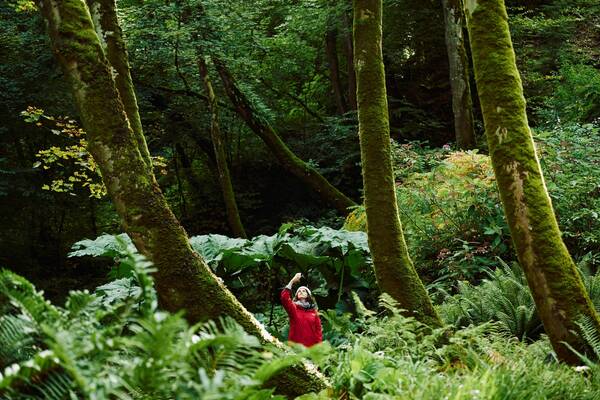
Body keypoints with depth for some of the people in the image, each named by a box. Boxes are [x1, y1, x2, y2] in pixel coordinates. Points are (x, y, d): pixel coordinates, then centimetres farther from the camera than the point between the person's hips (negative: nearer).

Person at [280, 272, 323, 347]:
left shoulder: (313, 311, 12)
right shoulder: (293, 307, 7)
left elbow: (318, 329, 9)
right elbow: (284, 297, -11)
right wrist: (292, 281, -11)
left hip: (311, 346, 2)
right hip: (295, 345, -2)